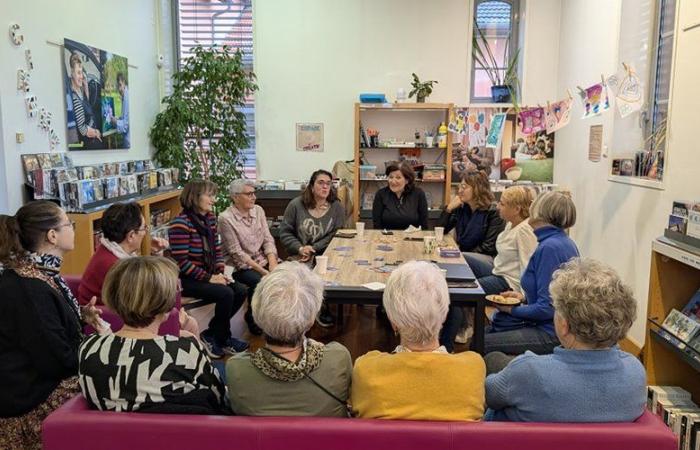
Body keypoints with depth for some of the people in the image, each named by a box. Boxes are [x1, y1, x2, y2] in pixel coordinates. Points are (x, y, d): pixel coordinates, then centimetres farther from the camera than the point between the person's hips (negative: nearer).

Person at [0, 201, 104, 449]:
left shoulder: (39, 270, 3)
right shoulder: (28, 287, -26)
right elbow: (58, 360, -24)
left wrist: (81, 314, 1)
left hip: (42, 373, 9)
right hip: (31, 396, -9)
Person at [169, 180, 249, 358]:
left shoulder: (209, 218, 6)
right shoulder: (180, 224, -19)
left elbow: (217, 250, 11)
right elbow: (181, 263, -21)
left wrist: (220, 273, -5)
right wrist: (209, 278, -19)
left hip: (208, 275, 8)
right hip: (186, 279, -8)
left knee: (240, 291, -8)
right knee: (226, 294, -24)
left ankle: (210, 334, 5)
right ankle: (222, 339, 0)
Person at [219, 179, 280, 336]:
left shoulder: (258, 210, 5)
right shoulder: (226, 218, -13)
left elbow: (268, 239, 4)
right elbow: (237, 253, -15)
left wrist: (272, 263, -13)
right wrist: (262, 270, -20)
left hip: (263, 259, 5)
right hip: (240, 266, -5)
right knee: (260, 282, -31)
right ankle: (252, 316, -1)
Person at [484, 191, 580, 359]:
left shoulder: (550, 247, -23)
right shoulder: (564, 242, 9)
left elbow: (547, 308, -24)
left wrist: (512, 309, -9)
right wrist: (524, 297, 8)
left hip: (552, 334, -10)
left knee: (481, 345, -10)